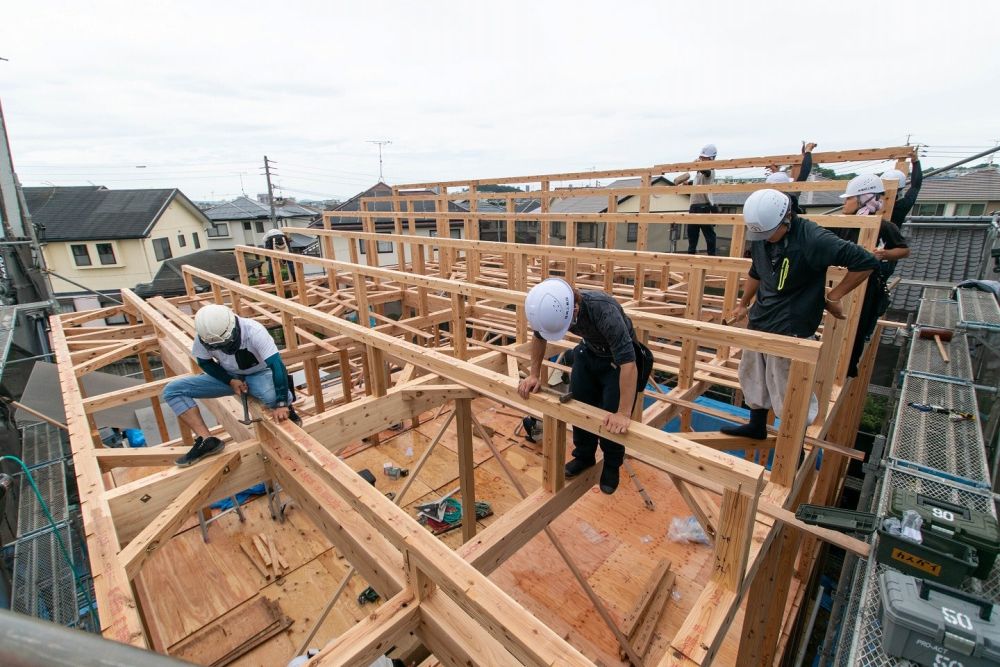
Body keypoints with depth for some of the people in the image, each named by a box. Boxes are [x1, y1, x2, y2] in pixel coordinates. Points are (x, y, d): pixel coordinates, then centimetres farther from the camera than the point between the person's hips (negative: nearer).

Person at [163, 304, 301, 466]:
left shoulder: (254, 331, -33)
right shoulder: (204, 337, -21)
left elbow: (277, 365, -37)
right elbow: (205, 362, -2)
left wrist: (282, 404, -42)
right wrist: (231, 381, -18)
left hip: (259, 374, -4)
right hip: (228, 376, 5)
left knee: (273, 396, -40)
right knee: (172, 390, -11)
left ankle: (288, 411, -3)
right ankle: (207, 440, -13)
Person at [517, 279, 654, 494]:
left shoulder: (604, 310, -43)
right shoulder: (553, 308, -25)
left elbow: (628, 362, -44)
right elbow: (539, 336, -3)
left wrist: (624, 413, -44)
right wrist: (534, 375, -5)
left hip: (618, 359, -5)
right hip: (588, 353, 5)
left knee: (613, 419, -5)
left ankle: (612, 466, 21)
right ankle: (584, 456, 31)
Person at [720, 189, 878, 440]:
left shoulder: (813, 238, -21)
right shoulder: (760, 237, 1)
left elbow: (866, 262, -17)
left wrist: (833, 297, -11)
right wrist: (743, 304, 28)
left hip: (790, 329, -7)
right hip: (759, 322, 7)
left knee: (789, 392, 1)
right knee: (753, 378, 19)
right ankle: (757, 426, 40)